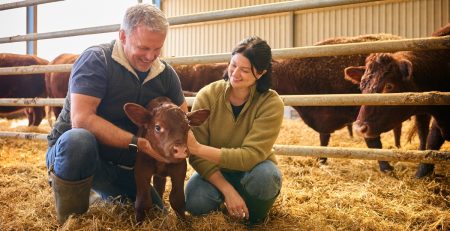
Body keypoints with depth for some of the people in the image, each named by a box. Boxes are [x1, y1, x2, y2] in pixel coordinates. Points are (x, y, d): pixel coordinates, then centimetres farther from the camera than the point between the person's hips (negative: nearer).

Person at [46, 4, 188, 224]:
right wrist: (139, 143, -34)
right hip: (71, 150, -6)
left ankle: (105, 197, 33)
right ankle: (70, 220, -15)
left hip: (123, 167, 6)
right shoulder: (96, 60, -20)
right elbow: (81, 119, -31)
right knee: (79, 139, -40)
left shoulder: (166, 74, -1)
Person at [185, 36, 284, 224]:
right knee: (195, 202, -29)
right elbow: (197, 156, -18)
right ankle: (223, 199, 8)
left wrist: (198, 148, -39)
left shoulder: (271, 103, -21)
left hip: (252, 171, -1)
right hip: (215, 172, 1)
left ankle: (254, 216, 0)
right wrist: (227, 190, -30)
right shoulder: (207, 96, -18)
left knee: (264, 175, -35)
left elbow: (251, 155, -29)